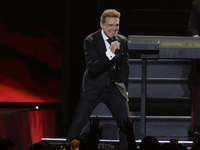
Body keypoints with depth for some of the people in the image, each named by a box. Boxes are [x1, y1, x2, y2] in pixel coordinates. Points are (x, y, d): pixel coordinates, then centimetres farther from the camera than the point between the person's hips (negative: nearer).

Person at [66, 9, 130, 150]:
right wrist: (110, 52, -31)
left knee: (126, 123, -4)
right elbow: (93, 68, -23)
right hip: (93, 88, -3)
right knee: (78, 122, -5)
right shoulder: (91, 41, -12)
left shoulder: (122, 41, 2)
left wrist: (124, 89, 15)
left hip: (114, 87, 3)